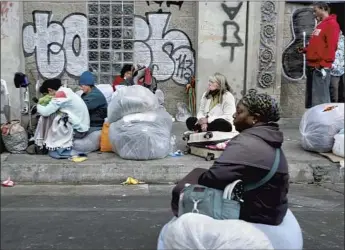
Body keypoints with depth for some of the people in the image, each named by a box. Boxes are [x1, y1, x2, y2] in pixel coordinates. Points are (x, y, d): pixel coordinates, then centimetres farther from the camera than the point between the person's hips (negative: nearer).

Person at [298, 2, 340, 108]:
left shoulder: (331, 24, -7)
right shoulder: (320, 25, 23)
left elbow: (331, 46, -17)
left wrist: (324, 64, -23)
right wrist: (305, 50, 12)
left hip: (320, 67, -10)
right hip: (312, 66, 10)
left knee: (320, 98, -11)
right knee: (311, 97, 11)